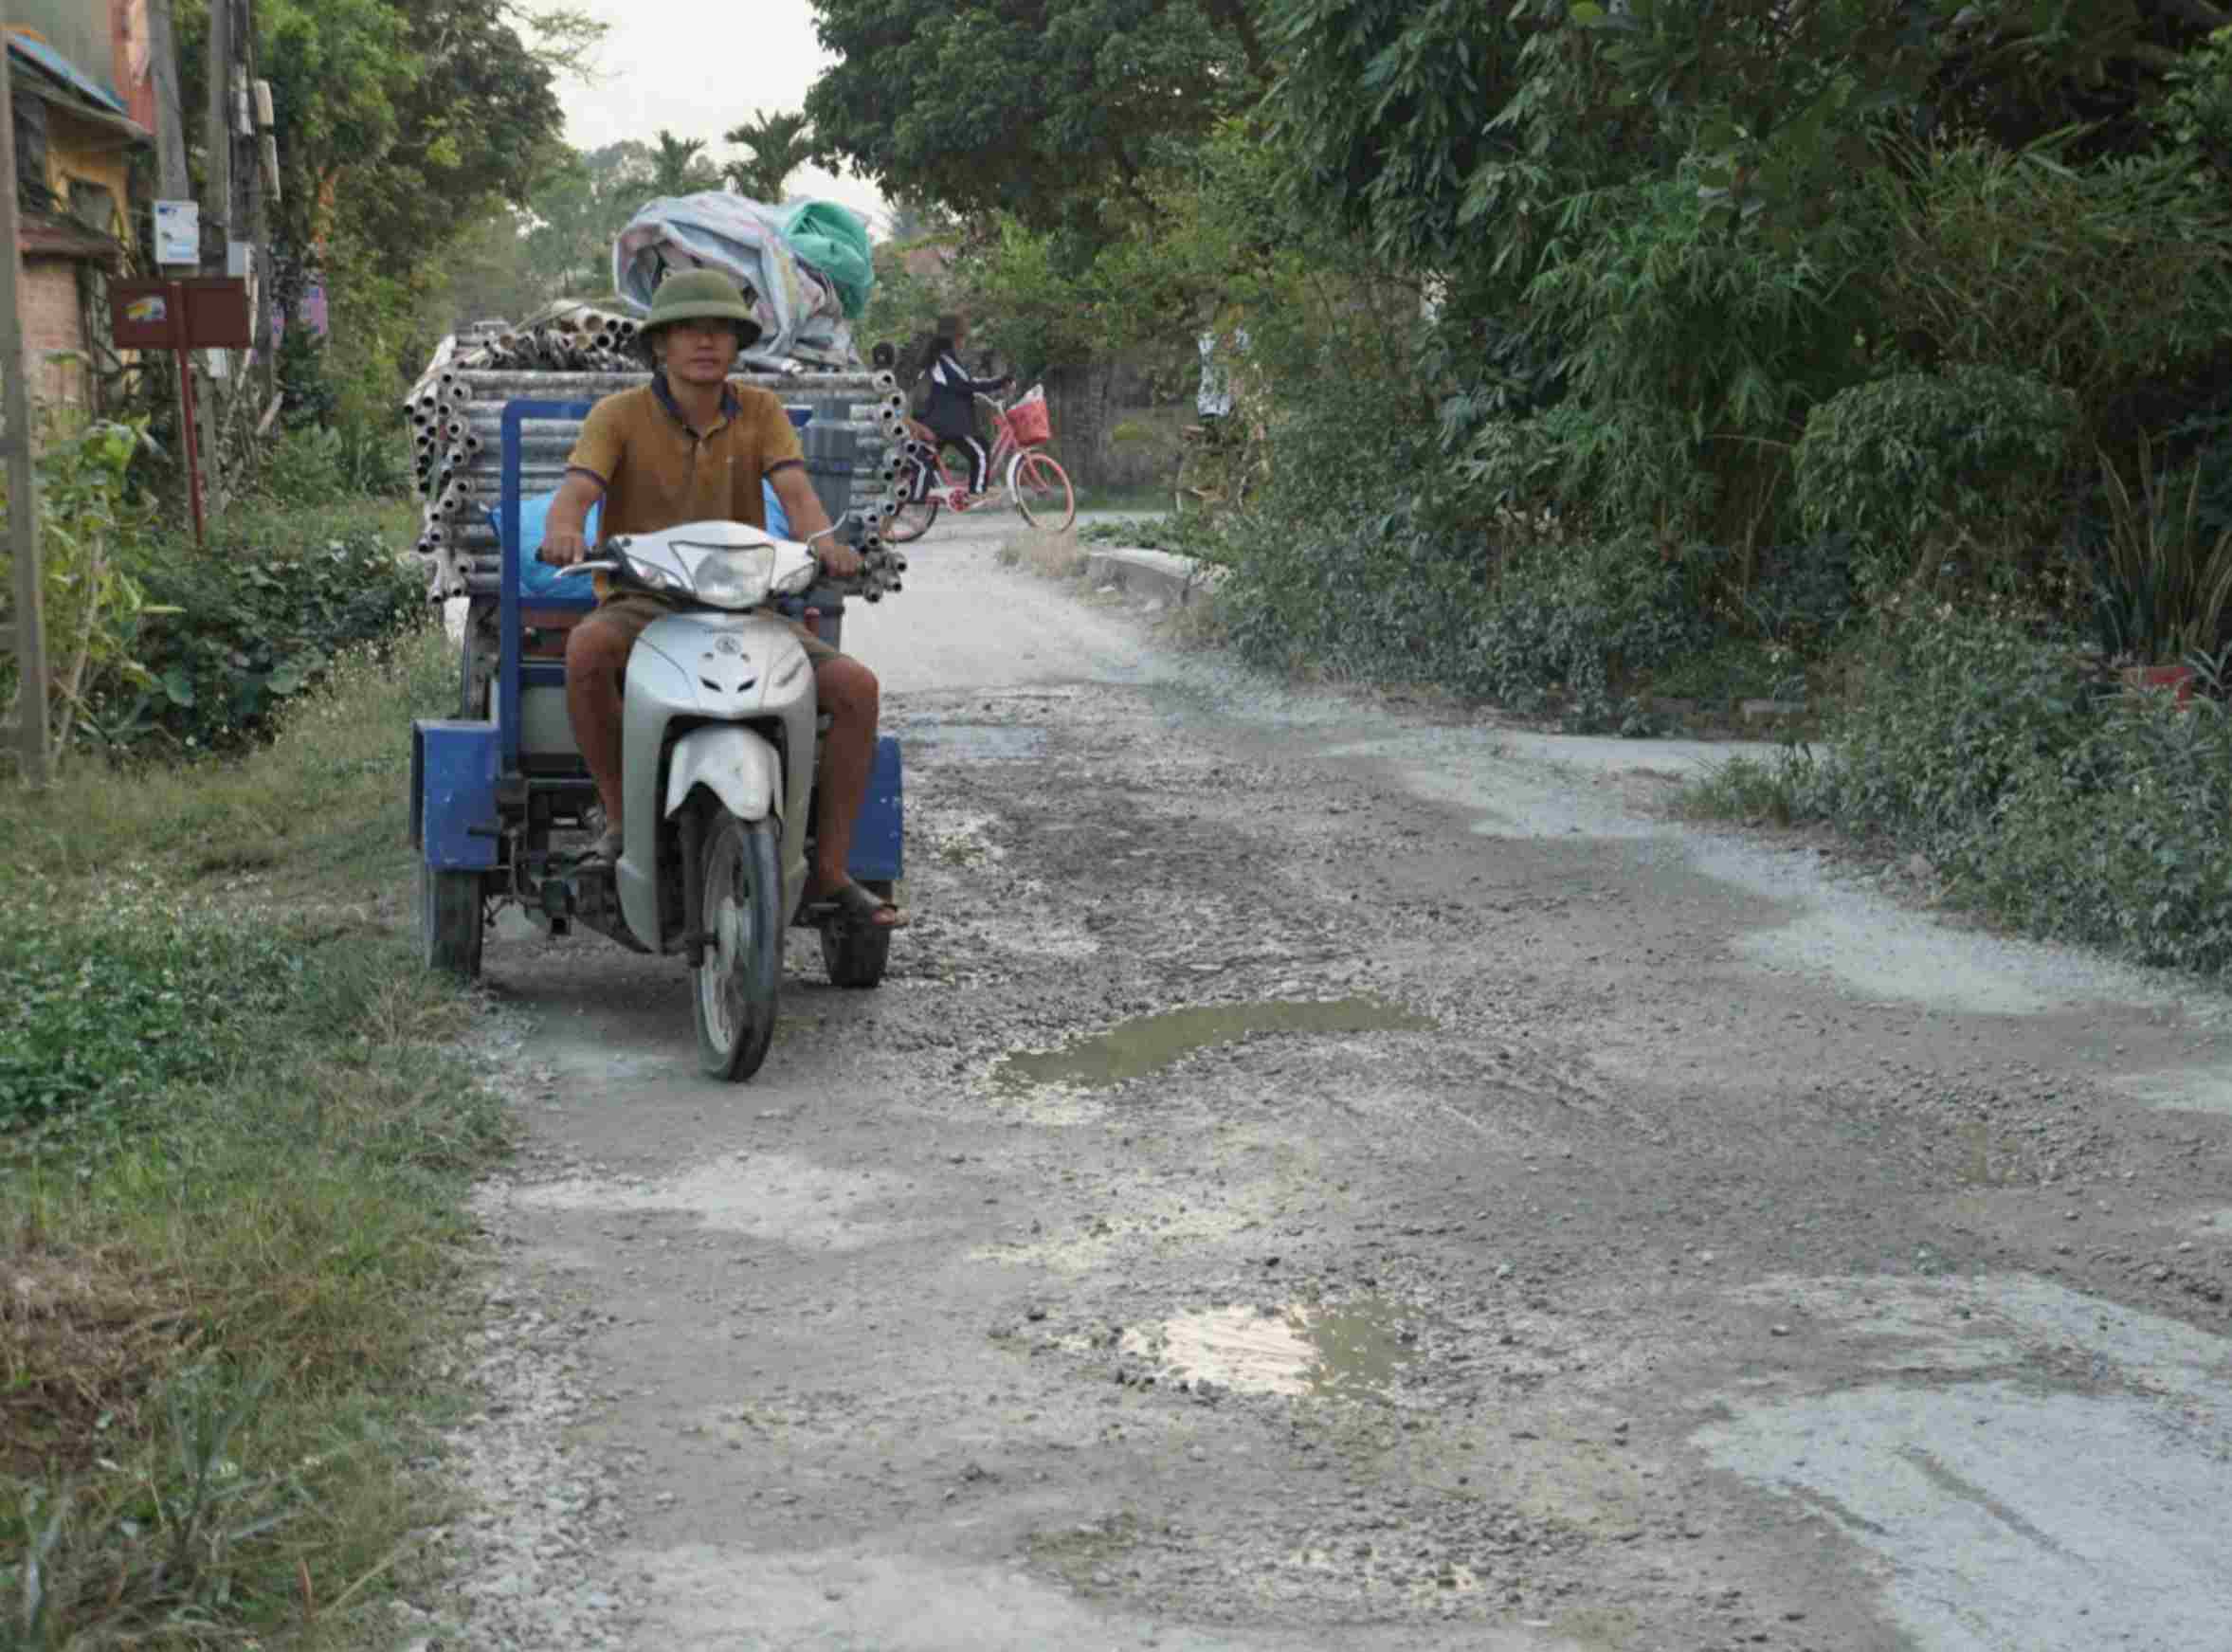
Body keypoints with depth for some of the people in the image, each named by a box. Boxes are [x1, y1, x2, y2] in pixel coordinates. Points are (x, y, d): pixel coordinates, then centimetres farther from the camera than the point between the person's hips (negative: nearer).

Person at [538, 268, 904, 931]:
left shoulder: (761, 413, 6)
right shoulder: (619, 416, -1)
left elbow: (794, 489, -10)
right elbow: (576, 491, -17)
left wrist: (823, 539, -34)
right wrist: (563, 530, -42)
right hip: (641, 604, -3)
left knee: (855, 686, -19)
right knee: (587, 648, -38)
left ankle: (829, 872, -10)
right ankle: (620, 819, -19)